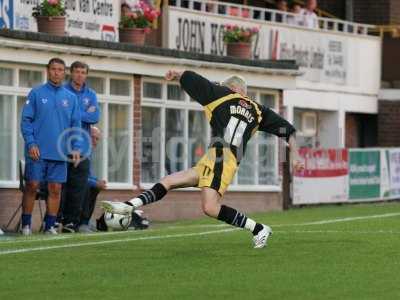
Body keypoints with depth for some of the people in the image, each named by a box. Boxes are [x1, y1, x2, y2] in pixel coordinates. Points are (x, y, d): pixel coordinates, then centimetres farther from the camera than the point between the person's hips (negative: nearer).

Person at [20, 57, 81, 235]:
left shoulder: (70, 98, 11)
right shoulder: (36, 93, 2)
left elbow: (76, 125, 11)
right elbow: (26, 120, -1)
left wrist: (76, 148, -1)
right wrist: (31, 143, -12)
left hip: (60, 153, 3)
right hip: (38, 152, -3)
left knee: (55, 189, 2)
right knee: (32, 186, -2)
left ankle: (50, 225, 8)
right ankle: (26, 224, 6)